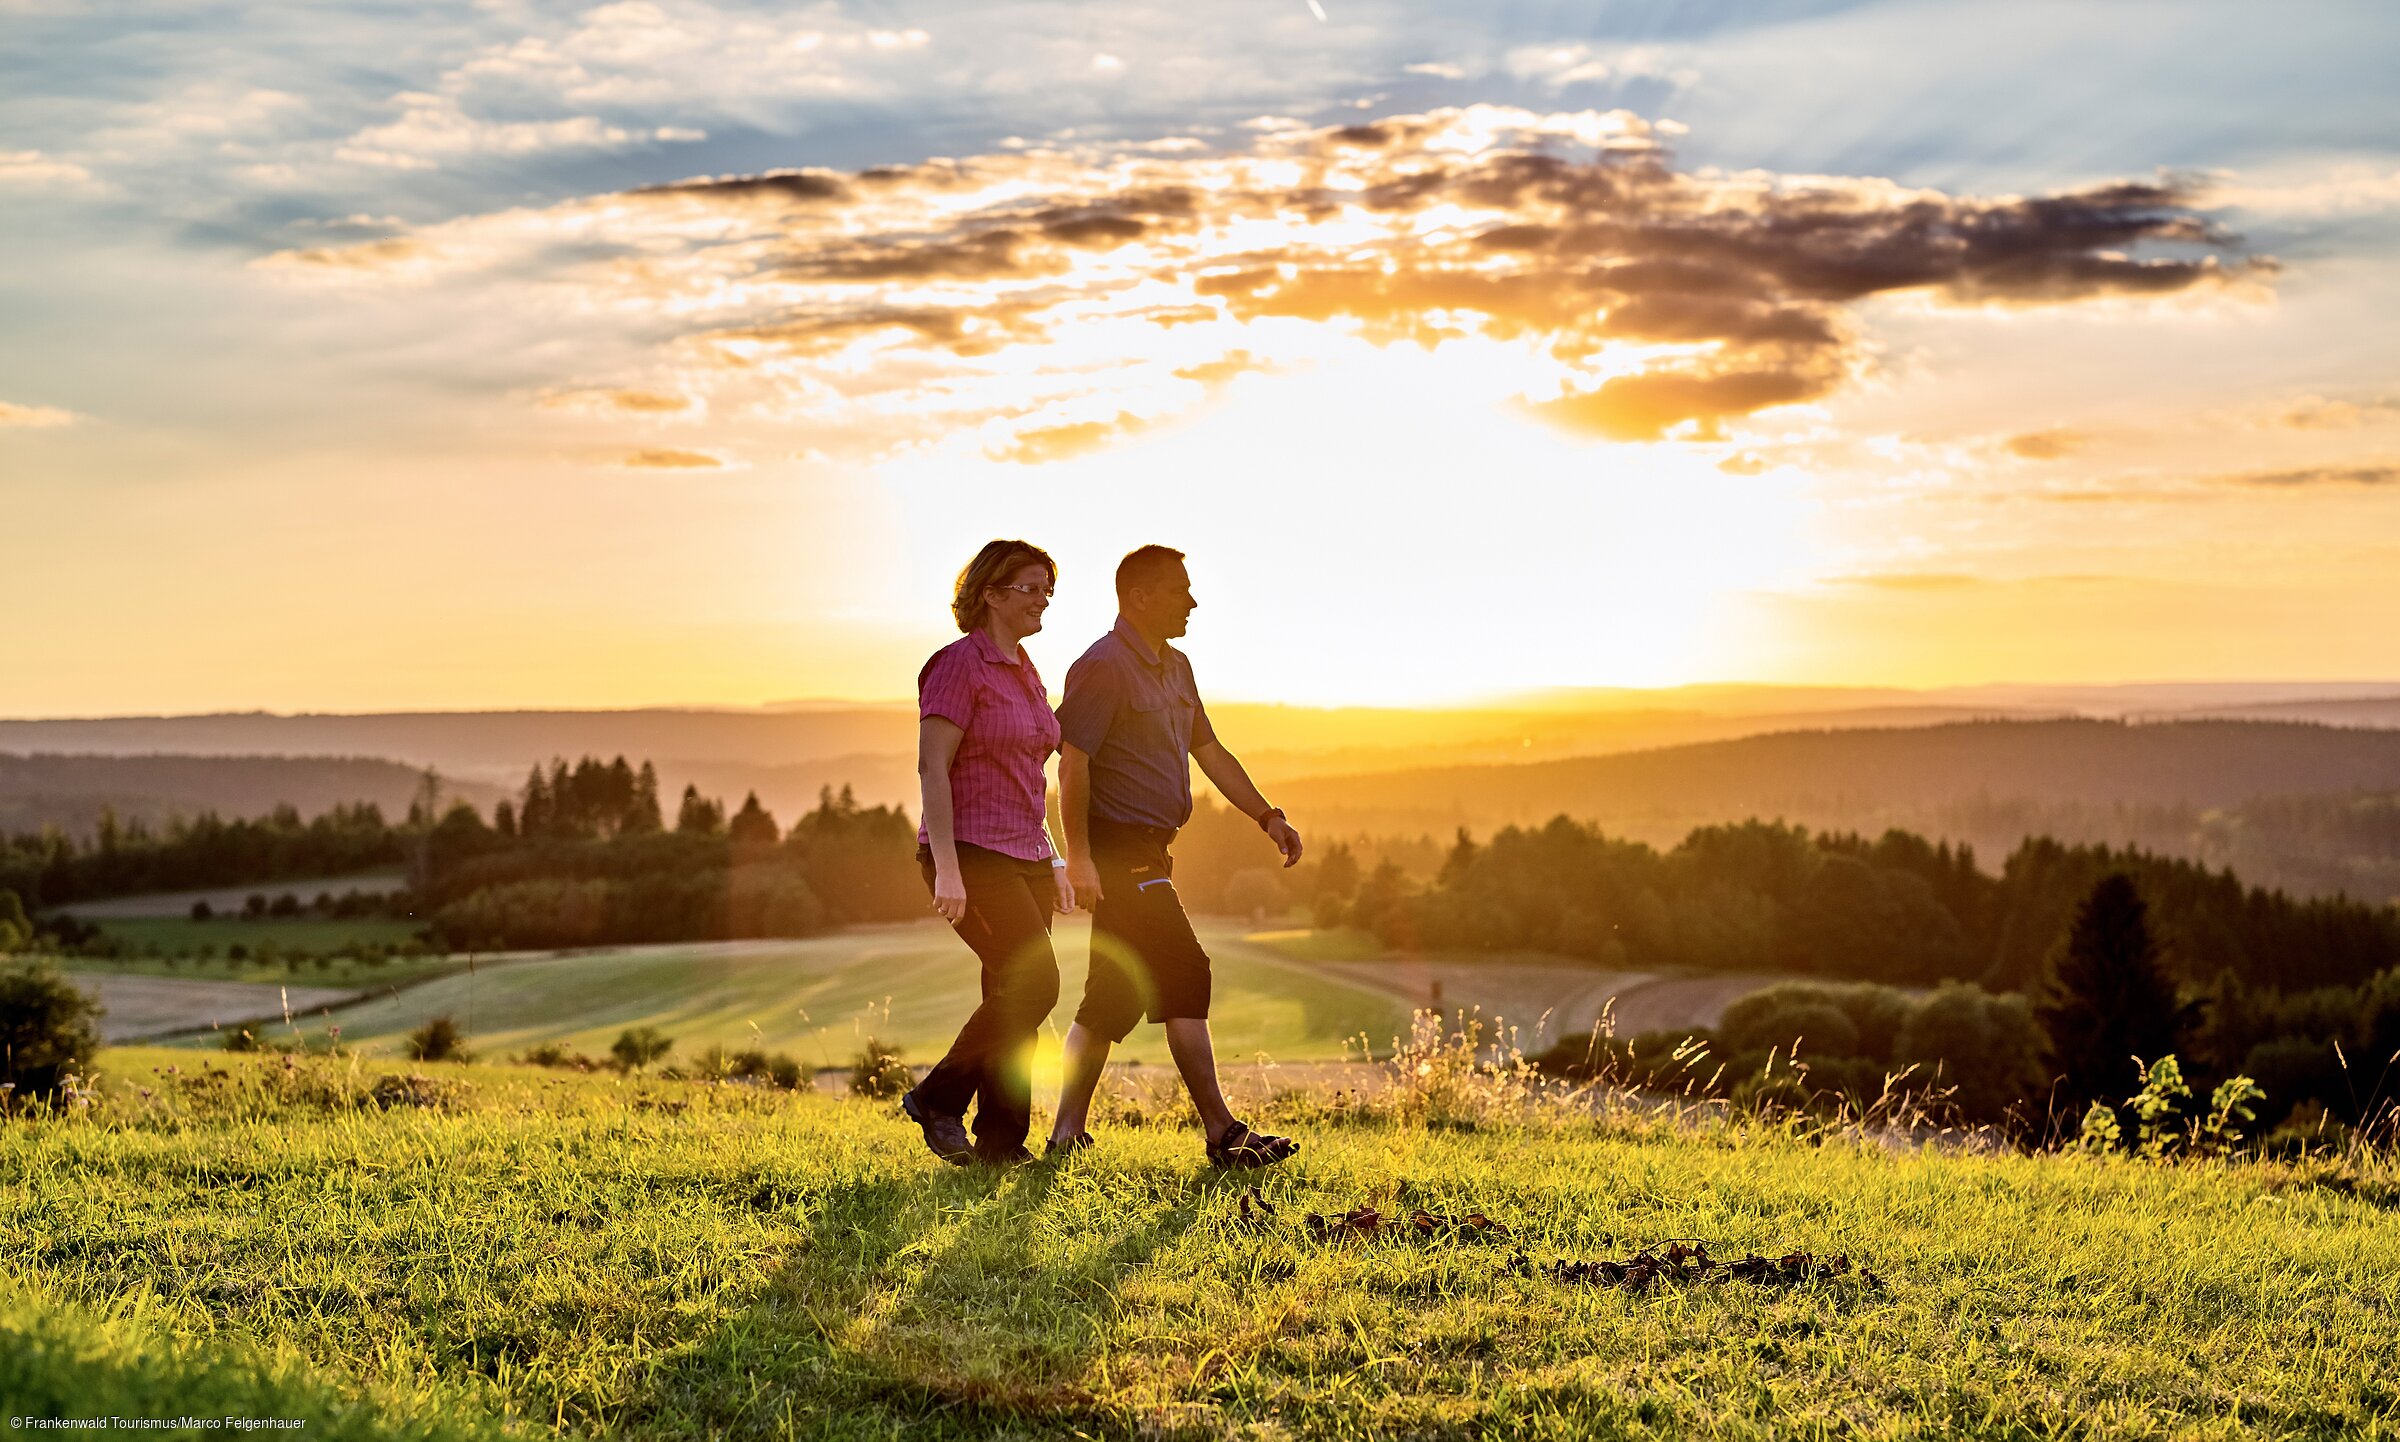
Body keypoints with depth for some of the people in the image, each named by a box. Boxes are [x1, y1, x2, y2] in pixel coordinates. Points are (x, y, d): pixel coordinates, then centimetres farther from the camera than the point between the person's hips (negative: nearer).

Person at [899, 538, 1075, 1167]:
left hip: (1023, 857, 8)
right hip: (971, 854, -8)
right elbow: (932, 768, -16)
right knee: (1034, 982, -15)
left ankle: (1002, 1143, 11)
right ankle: (937, 1098, -1)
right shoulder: (958, 664, -10)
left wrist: (1053, 863, 19)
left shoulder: (1024, 672, 16)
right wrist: (946, 868, -23)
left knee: (1013, 998, 6)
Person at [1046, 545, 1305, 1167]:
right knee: (1183, 975, -9)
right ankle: (1222, 1134, -5)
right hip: (1119, 852, -10)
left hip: (1147, 853, 10)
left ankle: (1066, 1135, 15)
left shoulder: (1175, 668, 17)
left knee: (1115, 997, 10)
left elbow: (1210, 751, 21)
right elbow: (1073, 763, -19)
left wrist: (1267, 816, 13)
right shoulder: (1103, 666, -13)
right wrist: (1079, 855, -25)